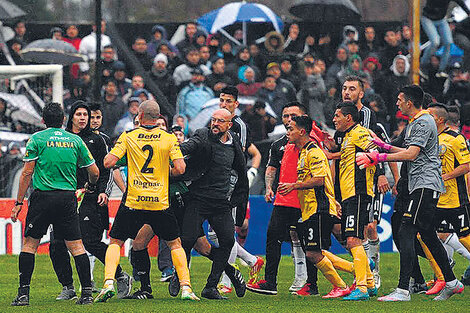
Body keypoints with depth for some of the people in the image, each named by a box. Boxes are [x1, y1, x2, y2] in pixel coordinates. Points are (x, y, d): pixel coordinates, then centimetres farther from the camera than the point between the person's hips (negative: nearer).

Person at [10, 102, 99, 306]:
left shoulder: (37, 139, 0)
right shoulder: (75, 140, 9)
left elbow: (27, 173, -3)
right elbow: (94, 172, 11)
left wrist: (18, 202, 1)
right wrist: (90, 186, 33)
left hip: (42, 197, -2)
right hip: (67, 197, 2)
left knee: (29, 243, 5)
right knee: (76, 245, 5)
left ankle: (24, 293, -1)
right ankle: (87, 293, 1)